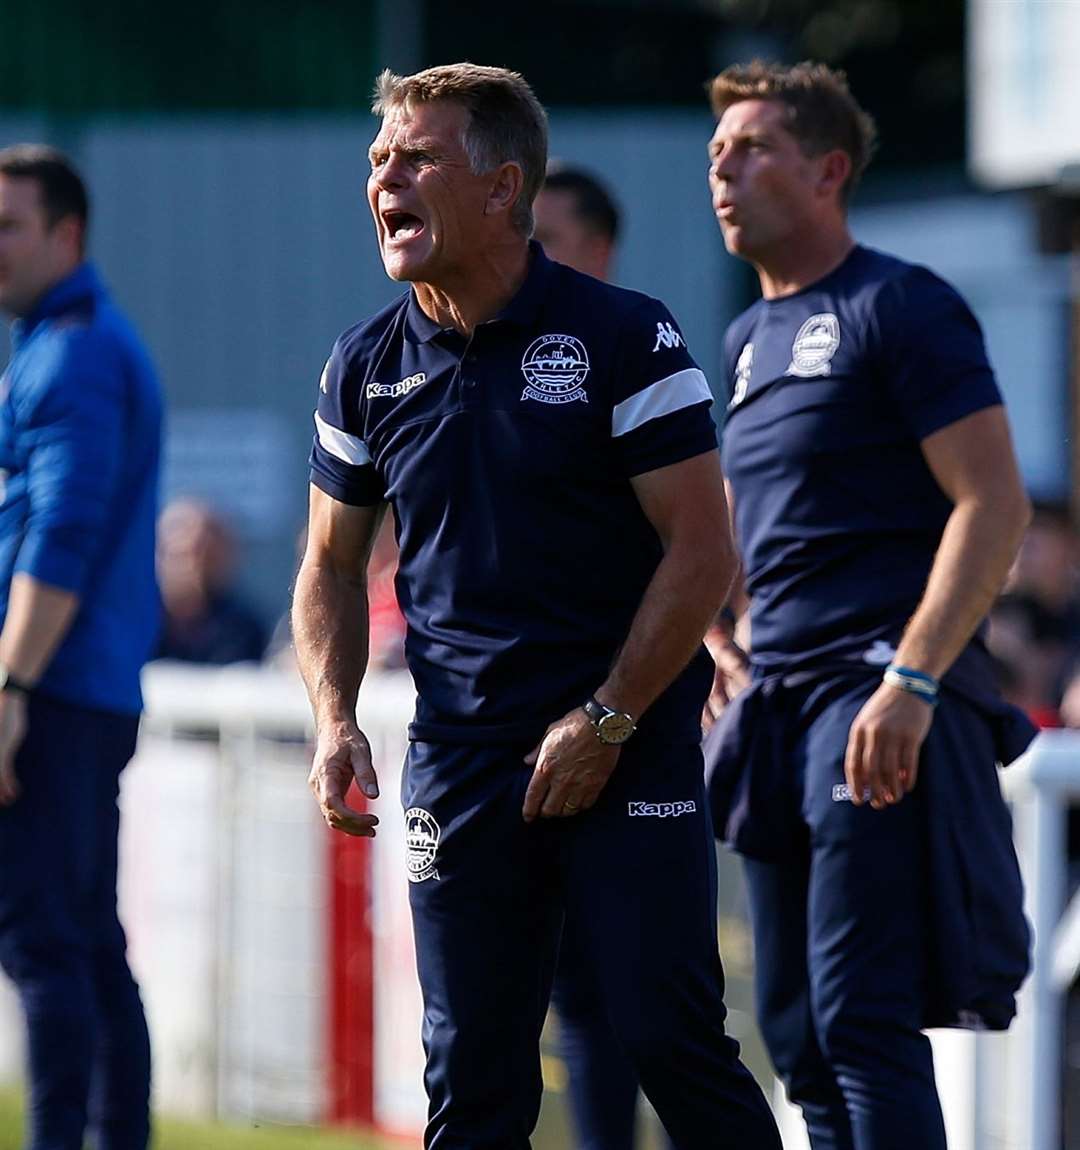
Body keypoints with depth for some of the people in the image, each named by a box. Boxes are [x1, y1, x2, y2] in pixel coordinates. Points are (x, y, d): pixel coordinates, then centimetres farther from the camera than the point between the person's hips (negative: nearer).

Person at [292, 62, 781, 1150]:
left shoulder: (623, 337, -6)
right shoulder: (366, 367, 7)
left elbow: (701, 549, -7)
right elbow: (332, 565, 17)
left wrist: (606, 722, -12)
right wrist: (335, 722, 1)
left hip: (629, 760, -4)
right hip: (459, 764, 4)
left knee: (671, 1041, -8)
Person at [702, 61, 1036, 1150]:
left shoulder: (899, 306, -6)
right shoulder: (749, 338, 19)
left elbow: (993, 507, -14)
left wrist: (911, 680, -23)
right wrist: (736, 671, 18)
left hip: (881, 698, -9)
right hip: (781, 698, 9)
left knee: (861, 1018, -15)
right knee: (797, 1031, 8)